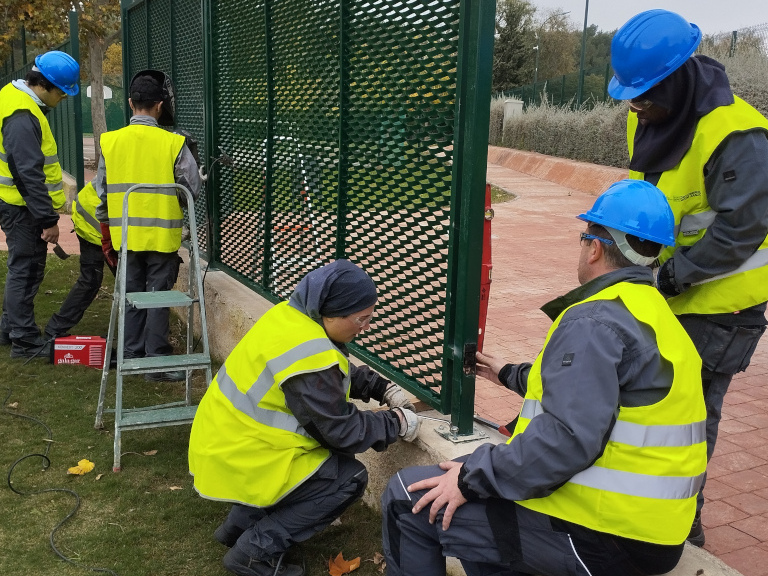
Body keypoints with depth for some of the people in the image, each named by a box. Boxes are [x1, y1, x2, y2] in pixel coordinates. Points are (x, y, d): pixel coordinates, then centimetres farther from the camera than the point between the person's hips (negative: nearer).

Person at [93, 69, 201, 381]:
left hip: (126, 234, 3)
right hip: (162, 235, -3)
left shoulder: (110, 142, -1)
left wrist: (106, 233, 18)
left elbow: (101, 192, 7)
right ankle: (158, 363, 8)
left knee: (132, 294, 15)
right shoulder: (173, 144, -12)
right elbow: (193, 189, -5)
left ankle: (132, 355, 24)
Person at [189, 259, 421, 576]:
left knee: (332, 456, 19)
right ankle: (255, 551, -2)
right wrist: (397, 423, -6)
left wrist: (384, 389, 7)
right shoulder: (307, 356, -29)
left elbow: (342, 372, 16)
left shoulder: (292, 315, -1)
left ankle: (241, 522, 21)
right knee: (350, 477, -4)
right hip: (239, 461, -9)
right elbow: (343, 431, -20)